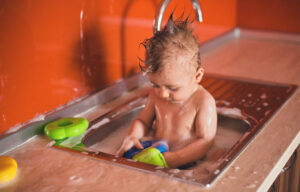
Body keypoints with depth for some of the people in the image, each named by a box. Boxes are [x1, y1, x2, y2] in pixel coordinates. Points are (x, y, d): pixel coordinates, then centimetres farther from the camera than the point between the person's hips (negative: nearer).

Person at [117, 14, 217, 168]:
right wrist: (132, 136, -7)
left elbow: (206, 141, -17)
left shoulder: (204, 102, -16)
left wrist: (175, 159, -28)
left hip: (185, 166, -5)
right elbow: (143, 121, 15)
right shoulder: (156, 95, 2)